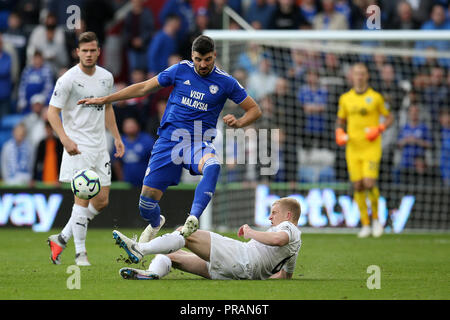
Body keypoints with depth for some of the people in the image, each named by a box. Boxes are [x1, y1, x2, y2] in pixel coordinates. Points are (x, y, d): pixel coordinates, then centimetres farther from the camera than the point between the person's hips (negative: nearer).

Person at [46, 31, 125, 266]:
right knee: (83, 197, -12)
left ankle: (61, 238, 17)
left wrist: (116, 137, 18)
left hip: (99, 147, 7)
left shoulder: (106, 77, 8)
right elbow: (52, 112, -12)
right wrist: (65, 139, -25)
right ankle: (80, 253, -5)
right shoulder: (68, 79, -11)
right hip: (78, 147, -7)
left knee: (102, 200, 5)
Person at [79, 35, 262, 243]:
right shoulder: (181, 70, 3)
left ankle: (193, 218, -51)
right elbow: (144, 88, 12)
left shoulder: (225, 82, -1)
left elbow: (254, 109, 7)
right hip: (169, 139, 2)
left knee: (213, 166, -39)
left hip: (199, 142, -2)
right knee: (147, 199, -2)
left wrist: (238, 123, -15)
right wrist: (105, 100, 11)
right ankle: (155, 224, 34)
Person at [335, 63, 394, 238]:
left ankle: (375, 218, 7)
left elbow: (389, 117, 7)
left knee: (369, 183, -16)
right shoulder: (345, 98, 8)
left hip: (371, 148, -3)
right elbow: (340, 120, 19)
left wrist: (379, 128, -12)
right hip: (353, 149, 3)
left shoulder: (375, 97, -2)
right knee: (358, 186, 0)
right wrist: (340, 133, -1)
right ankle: (365, 225, 11)